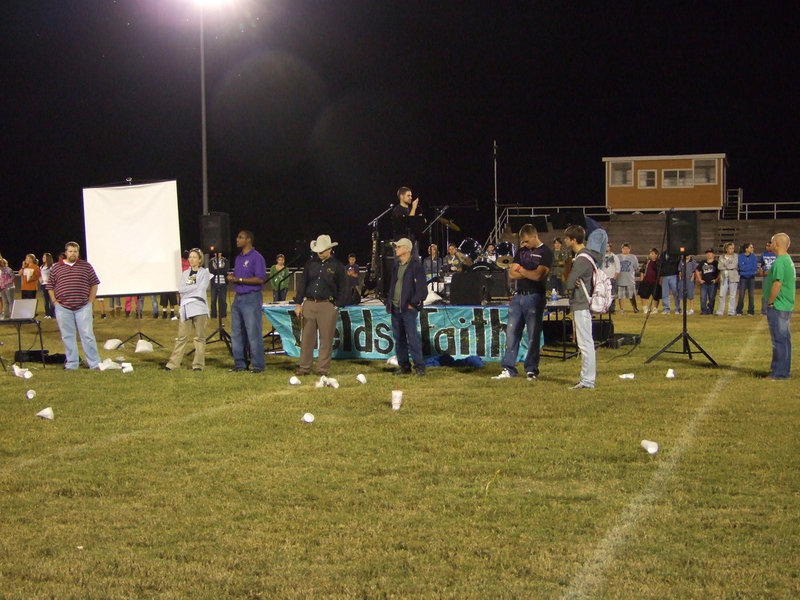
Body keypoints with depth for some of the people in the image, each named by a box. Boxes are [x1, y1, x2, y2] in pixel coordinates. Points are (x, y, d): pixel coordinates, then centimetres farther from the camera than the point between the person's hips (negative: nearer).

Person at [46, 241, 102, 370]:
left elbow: (94, 284, 9)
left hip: (83, 307, -1)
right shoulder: (56, 268, 7)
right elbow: (50, 286, 11)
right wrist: (55, 302, 2)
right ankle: (71, 364, 12)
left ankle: (94, 363, 2)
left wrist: (90, 301, 2)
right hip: (63, 308, 1)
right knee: (67, 336, 5)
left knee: (87, 335, -1)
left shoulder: (86, 266, 6)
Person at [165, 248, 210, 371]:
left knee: (200, 337, -1)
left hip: (199, 307, -3)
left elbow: (202, 287, -9)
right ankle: (173, 363, 1)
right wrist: (194, 287, -6)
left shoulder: (204, 272, 5)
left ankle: (198, 364, 4)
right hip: (186, 308, 3)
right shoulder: (185, 273, 17)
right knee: (181, 337, 0)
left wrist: (187, 288, -4)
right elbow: (180, 289, 4)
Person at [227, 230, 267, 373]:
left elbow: (260, 279, -16)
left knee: (253, 333, -6)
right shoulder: (238, 258, 18)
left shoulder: (256, 257, -8)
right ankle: (240, 363, 17)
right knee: (236, 333, 10)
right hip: (238, 297, 8)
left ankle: (257, 365, -1)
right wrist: (231, 277, 0)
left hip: (251, 298, -8)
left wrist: (239, 280, -17)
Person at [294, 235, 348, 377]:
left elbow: (343, 289, 6)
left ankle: (323, 369, 7)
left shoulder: (337, 266, 3)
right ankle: (304, 367, 11)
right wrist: (298, 304, 7)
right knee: (306, 337, 4)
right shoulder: (311, 263, 11)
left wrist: (337, 305, -4)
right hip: (309, 304, 3)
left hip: (327, 305, -3)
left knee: (326, 339, 0)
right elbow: (302, 283, 13)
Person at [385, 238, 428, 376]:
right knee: (399, 339, 9)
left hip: (409, 308, -7)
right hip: (395, 308, 7)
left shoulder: (415, 266, -7)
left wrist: (413, 303, -11)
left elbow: (422, 289, -9)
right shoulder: (396, 266, 15)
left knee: (413, 338, -8)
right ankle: (404, 366, 16)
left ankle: (419, 366, -1)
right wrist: (388, 301, 13)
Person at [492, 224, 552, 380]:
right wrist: (529, 273, -6)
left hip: (535, 297, -6)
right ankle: (508, 369, 7)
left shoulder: (546, 253, -2)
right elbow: (511, 274, 8)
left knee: (533, 335, -1)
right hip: (518, 296, 6)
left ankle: (532, 370, 7)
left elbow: (538, 276, -15)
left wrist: (520, 270, -1)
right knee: (511, 332, 2)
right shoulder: (521, 251, 16)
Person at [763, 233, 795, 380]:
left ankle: (779, 373, -2)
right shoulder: (788, 260, 14)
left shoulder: (779, 262, -19)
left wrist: (770, 302, -15)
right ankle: (783, 369, 23)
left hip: (777, 307, -10)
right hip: (787, 306, 10)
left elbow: (777, 284, -24)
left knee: (779, 340, -5)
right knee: (785, 339, 15)